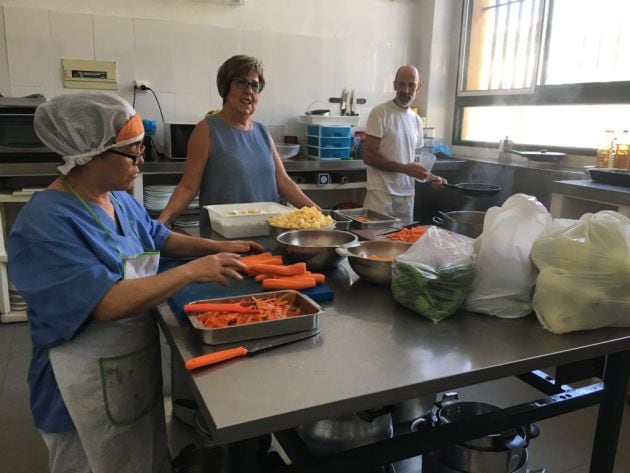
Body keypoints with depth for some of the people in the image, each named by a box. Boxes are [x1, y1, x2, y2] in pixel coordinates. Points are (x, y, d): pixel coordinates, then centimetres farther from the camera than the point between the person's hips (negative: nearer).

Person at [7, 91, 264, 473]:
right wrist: (194, 271, -30)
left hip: (142, 363, 8)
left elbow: (160, 238, 15)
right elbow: (109, 303, -34)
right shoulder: (46, 224, -27)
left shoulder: (119, 200, -1)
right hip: (91, 382, -8)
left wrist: (218, 247, 2)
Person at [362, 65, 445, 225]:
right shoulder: (380, 113, -6)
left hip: (407, 194, 6)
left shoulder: (416, 120, 13)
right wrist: (404, 168, -16)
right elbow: (368, 157, -11)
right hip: (381, 193, -6)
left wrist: (429, 176, 2)